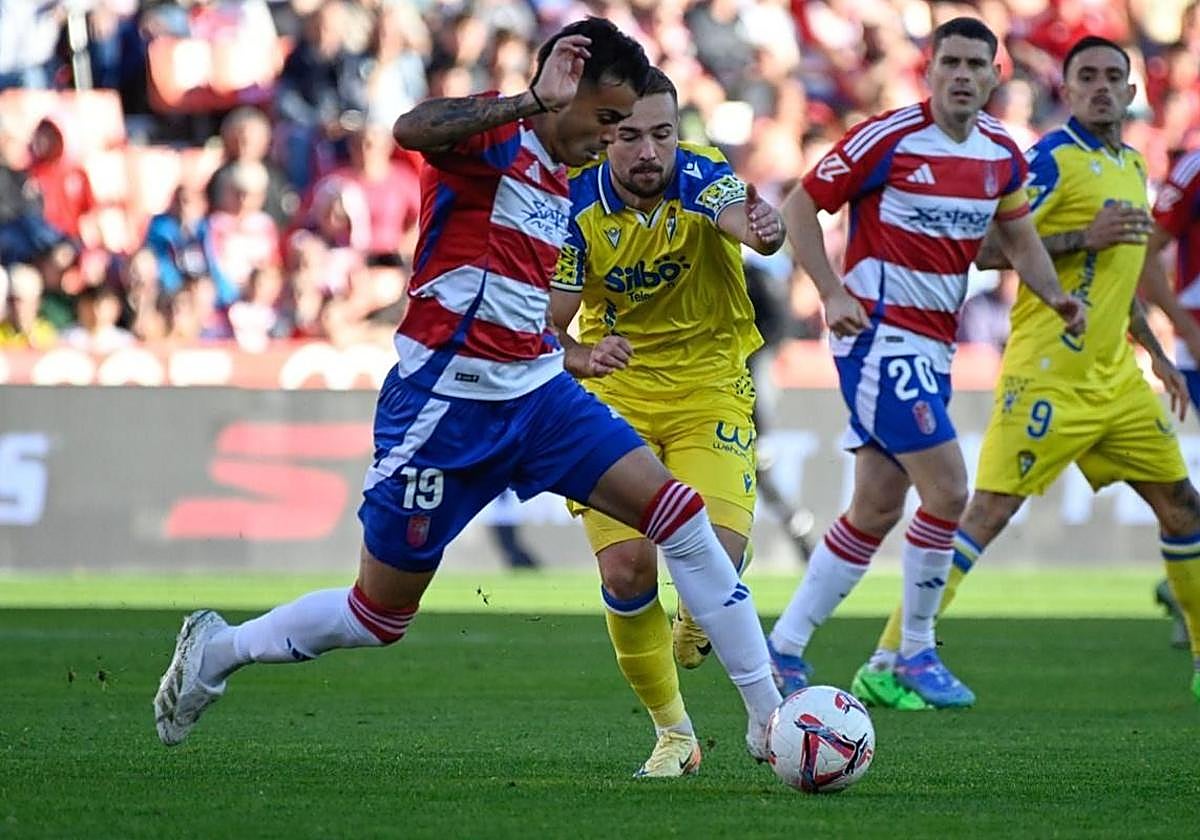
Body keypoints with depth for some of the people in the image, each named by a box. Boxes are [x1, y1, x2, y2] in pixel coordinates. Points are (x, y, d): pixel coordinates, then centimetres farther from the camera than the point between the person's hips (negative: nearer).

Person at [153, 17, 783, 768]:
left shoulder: (558, 186, 14)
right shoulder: (491, 138, -13)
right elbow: (414, 128, -39)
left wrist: (568, 354, 21)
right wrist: (535, 102, -47)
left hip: (537, 394, 8)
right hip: (448, 403, -7)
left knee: (681, 517, -8)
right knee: (380, 616, 5)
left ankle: (769, 715, -4)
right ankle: (217, 650, 30)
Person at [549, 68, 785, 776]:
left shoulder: (700, 176, -18)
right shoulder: (576, 206, -13)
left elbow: (742, 216, -42)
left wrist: (766, 229, -66)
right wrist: (583, 358, -33)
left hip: (709, 387, -1)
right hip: (615, 392, 1)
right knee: (626, 569, -13)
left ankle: (697, 623, 19)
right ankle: (673, 734, 8)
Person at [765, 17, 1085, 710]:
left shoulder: (1002, 154, 6)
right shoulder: (889, 138, -13)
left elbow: (1020, 236, 21)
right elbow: (800, 206, -7)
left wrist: (1055, 296, 2)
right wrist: (834, 293, -18)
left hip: (934, 345, 8)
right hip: (878, 333, -8)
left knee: (877, 510, 9)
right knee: (948, 488, -14)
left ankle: (785, 648, 18)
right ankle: (916, 654, 0)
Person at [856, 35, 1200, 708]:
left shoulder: (1132, 166, 16)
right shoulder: (1053, 159, -10)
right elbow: (982, 248, -17)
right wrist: (1082, 236, -21)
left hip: (1117, 375, 8)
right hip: (1049, 371, -8)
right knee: (993, 508, -13)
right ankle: (886, 663, -12)